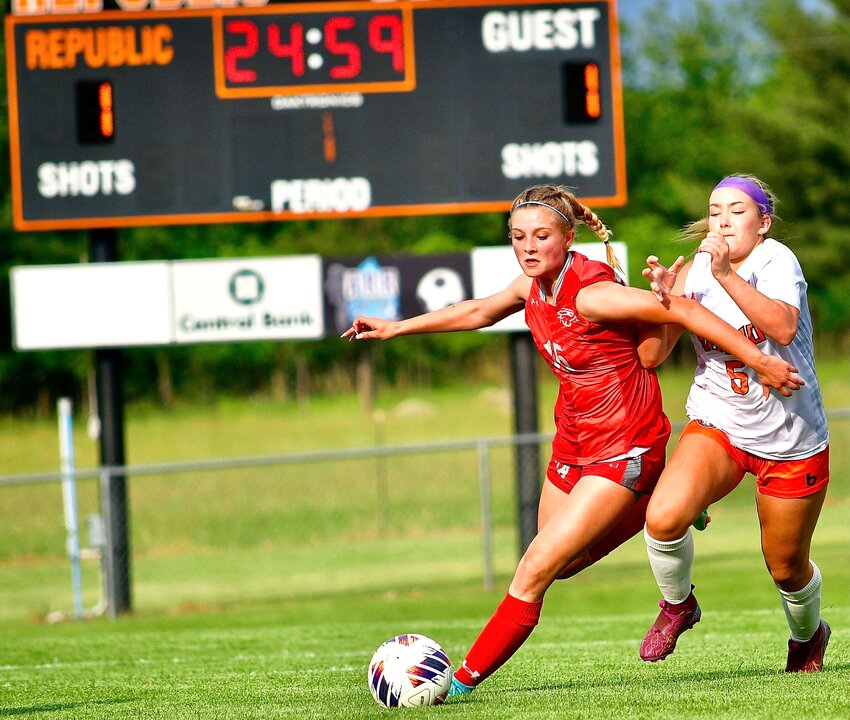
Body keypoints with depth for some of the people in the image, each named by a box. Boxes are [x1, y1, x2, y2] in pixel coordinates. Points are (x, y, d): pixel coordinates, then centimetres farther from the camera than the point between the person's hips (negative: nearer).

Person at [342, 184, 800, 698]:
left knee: (536, 569, -14)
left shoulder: (590, 293, -25)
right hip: (574, 444, 9)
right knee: (556, 564, 21)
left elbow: (682, 310, -24)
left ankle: (466, 681, -6)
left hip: (623, 450, -9)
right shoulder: (533, 286, 0)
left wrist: (757, 360, -24)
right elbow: (478, 313, 20)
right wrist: (397, 328, 24)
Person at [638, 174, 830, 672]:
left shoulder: (777, 261, -14)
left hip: (792, 440, -2)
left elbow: (783, 328, -34)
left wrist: (726, 274, -41)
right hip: (718, 427, 2)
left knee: (787, 569, 11)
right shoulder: (694, 272, -3)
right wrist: (663, 299, -22)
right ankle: (677, 604, 5)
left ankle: (808, 634, 46)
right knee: (663, 517, -25)